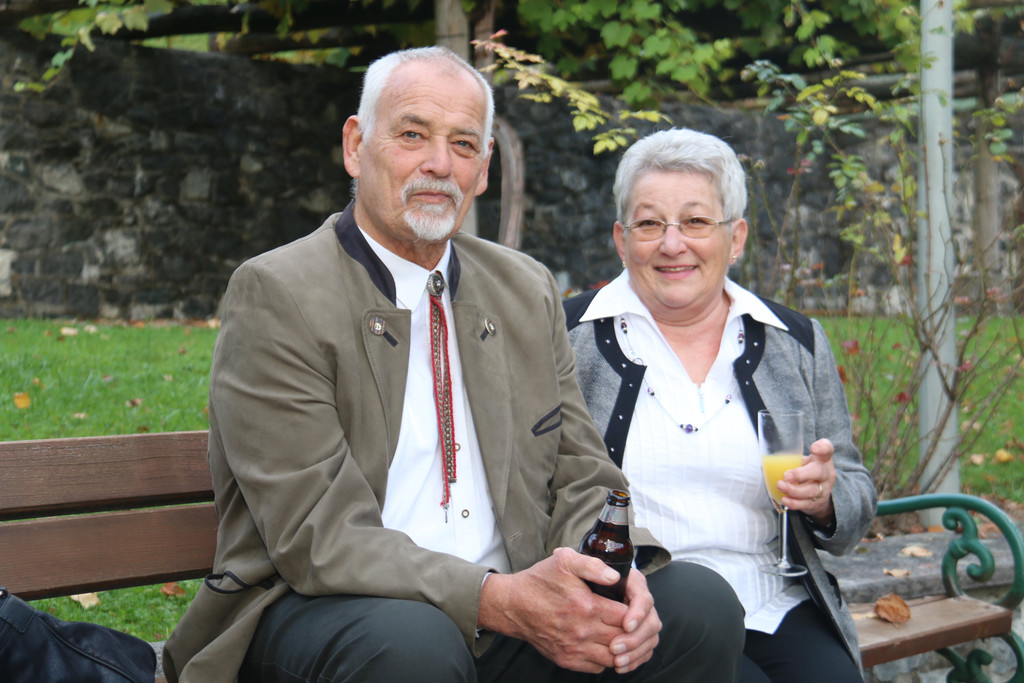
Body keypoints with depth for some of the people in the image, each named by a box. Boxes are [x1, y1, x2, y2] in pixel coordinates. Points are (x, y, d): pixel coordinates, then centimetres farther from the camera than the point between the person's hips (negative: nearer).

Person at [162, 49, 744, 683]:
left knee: (701, 604, -17)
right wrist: (498, 599, -26)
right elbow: (317, 534, -15)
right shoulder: (276, 293, -7)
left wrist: (615, 573, -13)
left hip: (510, 607, 5)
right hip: (325, 610, -4)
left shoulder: (529, 291, 13)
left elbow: (581, 479, 11)